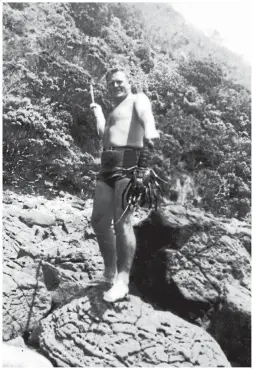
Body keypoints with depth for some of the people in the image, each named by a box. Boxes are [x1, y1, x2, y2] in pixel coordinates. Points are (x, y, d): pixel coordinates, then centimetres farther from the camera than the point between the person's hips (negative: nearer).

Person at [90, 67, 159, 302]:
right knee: (99, 220, 5)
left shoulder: (137, 99, 7)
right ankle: (110, 271, 18)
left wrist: (149, 131, -40)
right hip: (108, 164, 8)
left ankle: (122, 280, -10)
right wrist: (98, 113, 32)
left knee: (122, 221, -15)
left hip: (129, 161, -8)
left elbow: (146, 114, -17)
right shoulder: (115, 110, 32)